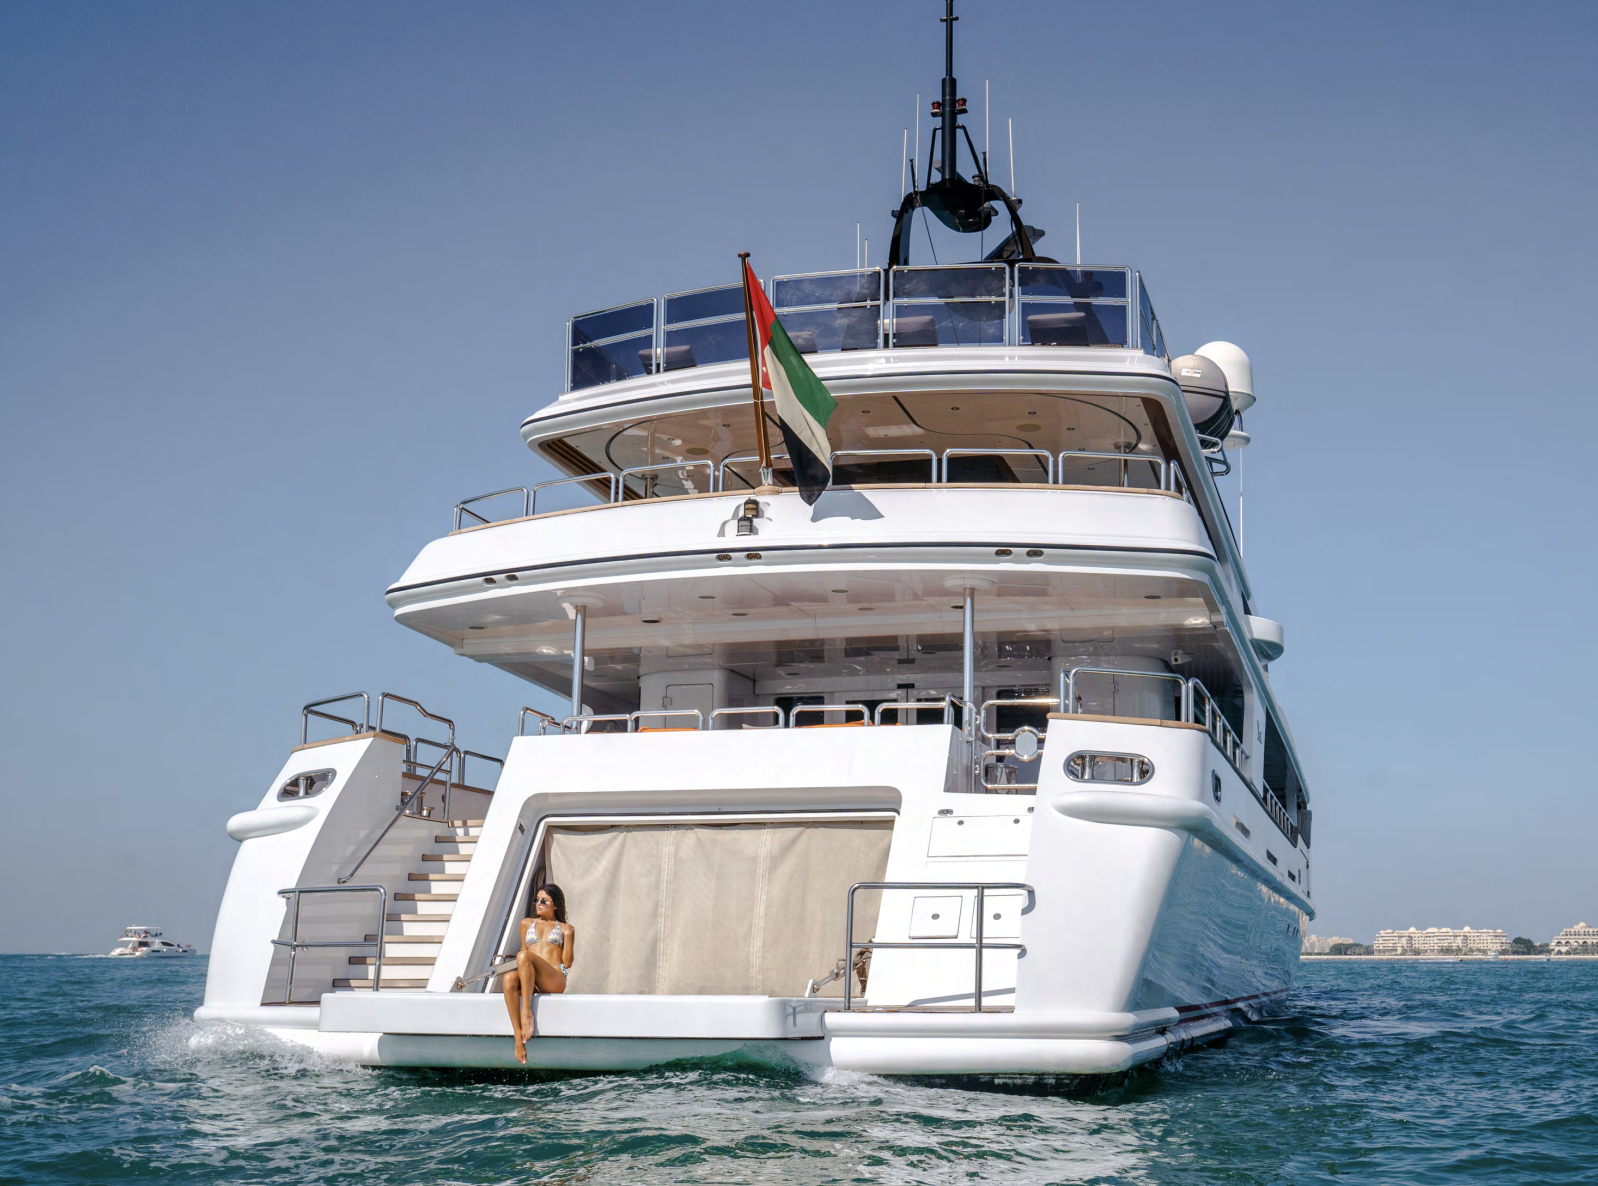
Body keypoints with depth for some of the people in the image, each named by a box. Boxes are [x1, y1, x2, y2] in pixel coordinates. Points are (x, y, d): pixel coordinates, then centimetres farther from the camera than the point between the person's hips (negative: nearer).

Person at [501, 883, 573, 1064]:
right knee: (509, 979, -36)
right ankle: (519, 1038, -45)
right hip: (529, 982, 3)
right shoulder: (527, 924, 29)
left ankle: (527, 1012, -39)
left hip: (555, 980, -3)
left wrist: (568, 935, -1)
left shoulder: (566, 928, 19)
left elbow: (567, 963, 10)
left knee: (524, 957, -34)